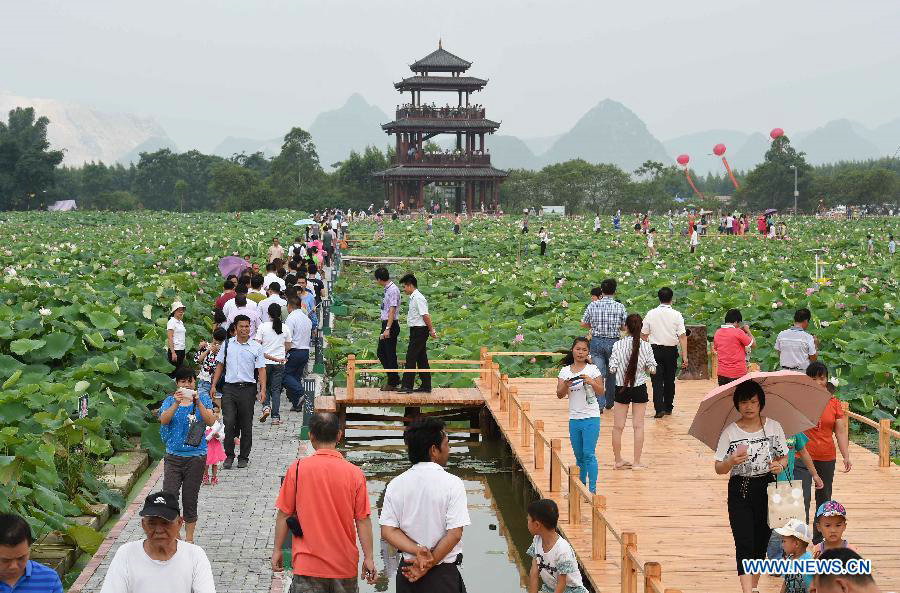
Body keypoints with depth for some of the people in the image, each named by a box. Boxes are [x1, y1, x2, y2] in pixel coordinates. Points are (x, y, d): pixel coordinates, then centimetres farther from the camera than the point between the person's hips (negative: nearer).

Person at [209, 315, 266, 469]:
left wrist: (263, 389, -11)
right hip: (230, 388, 1)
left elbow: (261, 369, 1)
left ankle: (244, 457, 16)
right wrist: (213, 385, 8)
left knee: (246, 425, 5)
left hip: (248, 388, -1)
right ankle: (229, 456, 4)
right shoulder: (227, 344, 7)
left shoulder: (256, 347, 3)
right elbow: (220, 365, 13)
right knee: (229, 422, -8)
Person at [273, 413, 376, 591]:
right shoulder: (355, 473, -7)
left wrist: (277, 550, 8)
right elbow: (363, 520, -5)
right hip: (344, 563, 1)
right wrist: (369, 557, 3)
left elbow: (284, 515, -4)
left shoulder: (297, 469, -9)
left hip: (308, 563, -1)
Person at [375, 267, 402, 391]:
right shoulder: (387, 289, 12)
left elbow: (392, 310, -21)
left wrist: (388, 329, -26)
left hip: (391, 325, -10)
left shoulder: (392, 290, -16)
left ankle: (393, 383, 7)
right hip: (385, 324, 10)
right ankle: (393, 380, 21)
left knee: (390, 354, -2)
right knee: (381, 353, 14)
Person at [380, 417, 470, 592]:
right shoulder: (452, 484, -12)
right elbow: (454, 533, -16)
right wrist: (429, 562, -10)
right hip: (444, 575, -4)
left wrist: (419, 552, -12)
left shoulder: (395, 485, 0)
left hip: (407, 570, 4)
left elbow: (387, 531, -6)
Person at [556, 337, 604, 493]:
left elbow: (601, 392, -4)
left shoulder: (592, 370, -2)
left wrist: (591, 382, -21)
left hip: (591, 417, -4)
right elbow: (559, 395, 1)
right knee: (579, 456, 12)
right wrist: (566, 385, -19)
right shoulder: (565, 371, 5)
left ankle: (592, 489, -5)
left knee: (589, 454, -9)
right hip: (574, 418, 4)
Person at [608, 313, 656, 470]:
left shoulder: (618, 345, -9)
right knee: (638, 425, 6)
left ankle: (618, 460, 18)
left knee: (618, 426, 10)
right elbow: (652, 369, -5)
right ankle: (636, 462, 6)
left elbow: (612, 369, -9)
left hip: (621, 388, 0)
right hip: (639, 388, 0)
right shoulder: (646, 346, -8)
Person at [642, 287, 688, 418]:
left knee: (657, 380, -1)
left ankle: (659, 408, -13)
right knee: (670, 380, 13)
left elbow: (644, 335, 3)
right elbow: (682, 336, -9)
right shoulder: (676, 315, -4)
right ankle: (668, 408, 21)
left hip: (655, 349, 0)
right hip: (671, 350, 1)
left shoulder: (650, 314, -1)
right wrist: (685, 356, -8)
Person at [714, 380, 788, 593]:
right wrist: (732, 460, -24)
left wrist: (780, 465, -13)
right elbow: (719, 468, -3)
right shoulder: (730, 432, -4)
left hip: (767, 489, 2)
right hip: (740, 491, -2)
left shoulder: (774, 427, 1)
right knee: (744, 545, -11)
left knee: (761, 543, 10)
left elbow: (784, 457, 10)